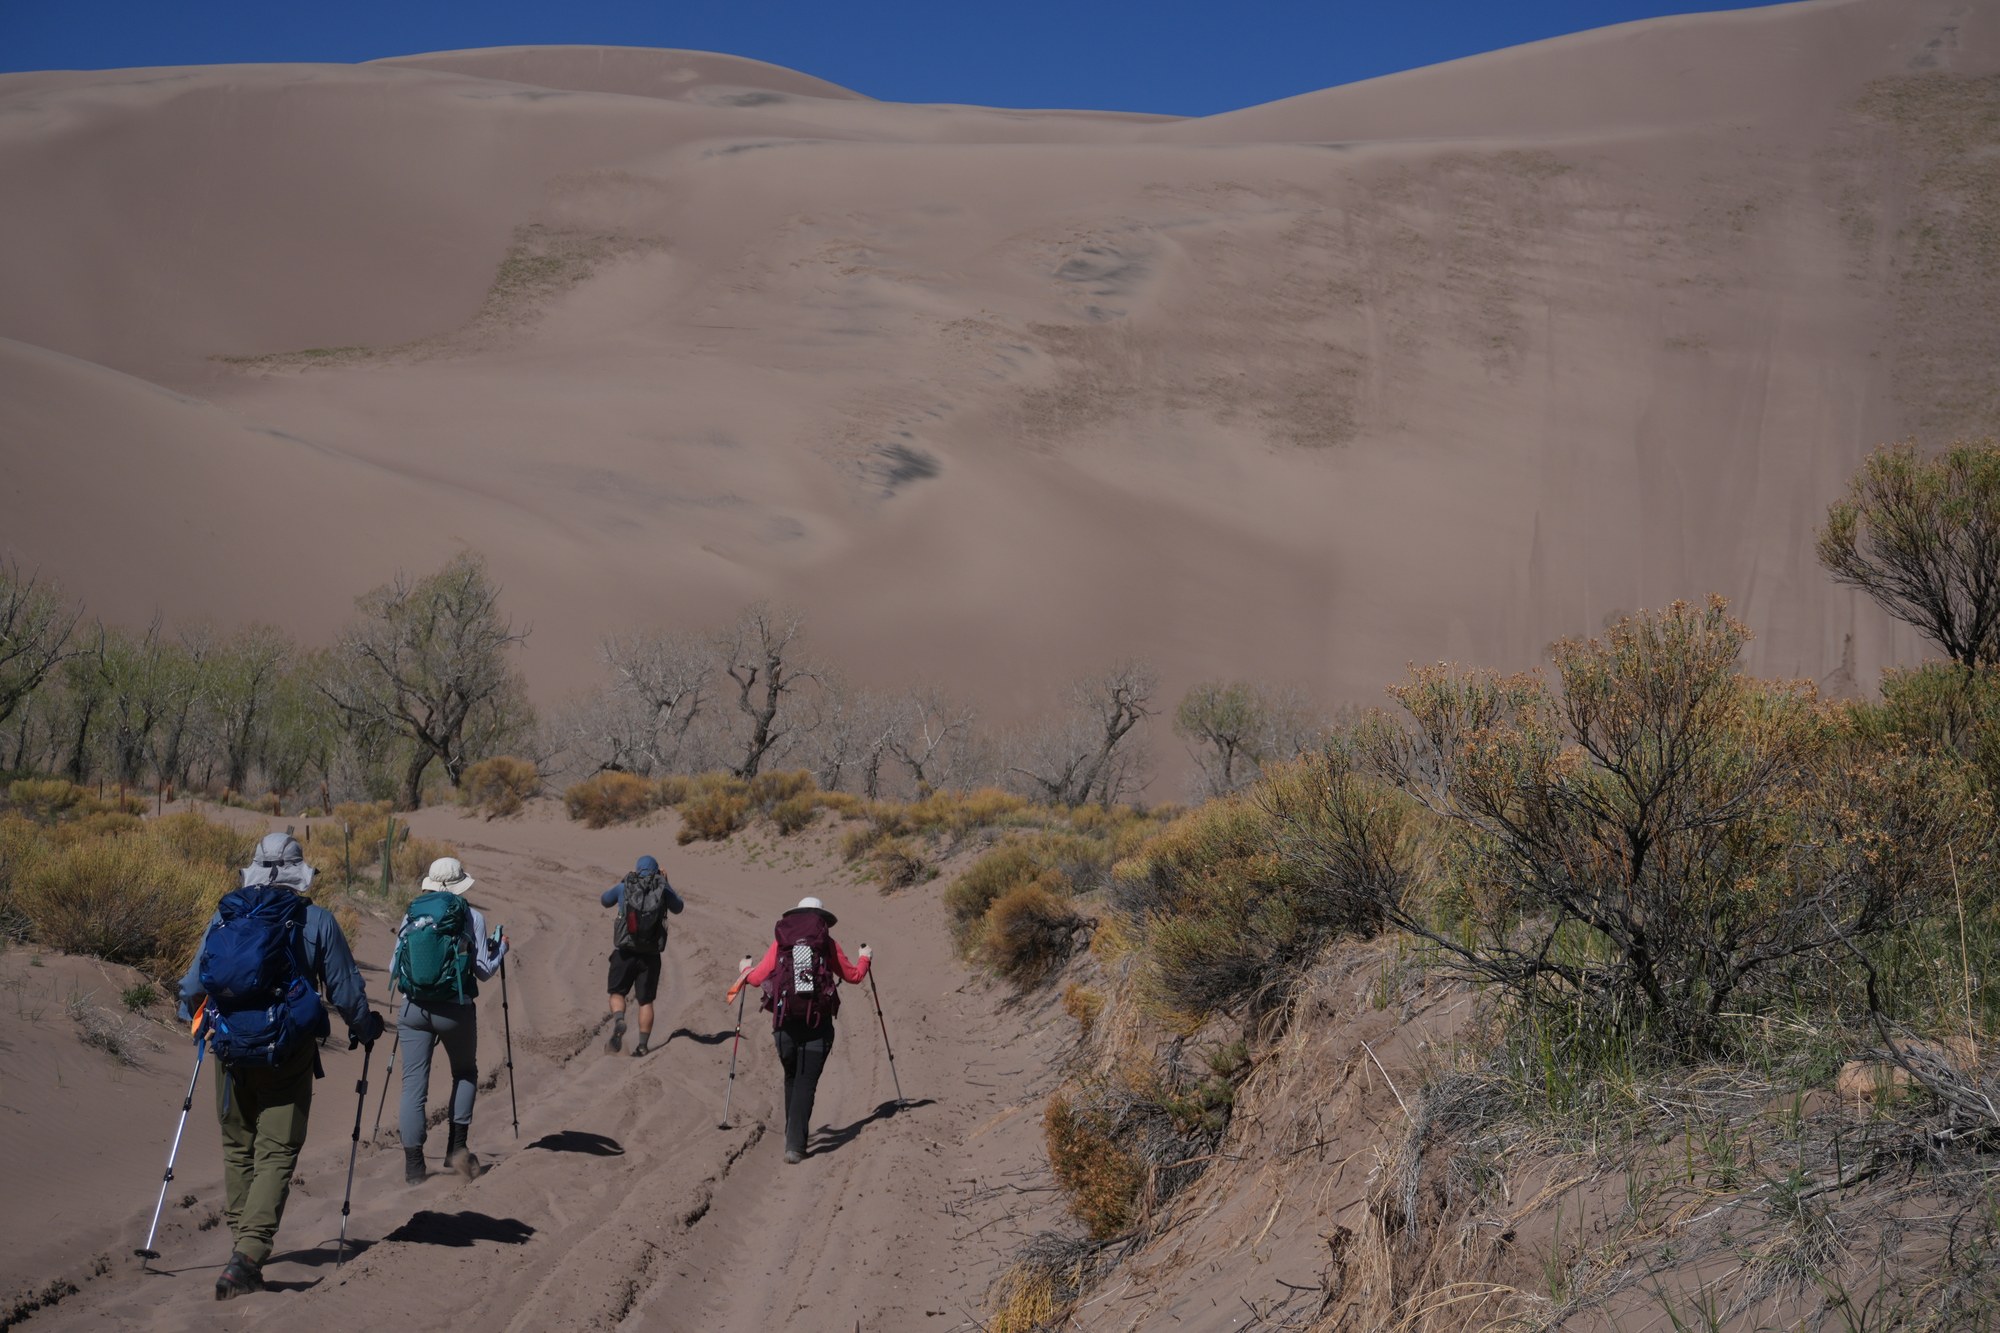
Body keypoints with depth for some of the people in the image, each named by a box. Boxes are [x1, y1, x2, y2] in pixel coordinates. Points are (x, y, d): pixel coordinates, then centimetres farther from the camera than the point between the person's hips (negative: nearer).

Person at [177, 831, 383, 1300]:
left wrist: (194, 1015, 36)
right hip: (287, 1051, -3)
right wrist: (365, 1029, 20)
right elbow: (346, 992, 0)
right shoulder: (316, 921, -3)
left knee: (237, 1147, 19)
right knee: (277, 1154, 0)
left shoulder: (224, 915, 5)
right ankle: (248, 1254, -14)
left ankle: (241, 1240, 26)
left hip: (229, 1046, 3)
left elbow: (192, 986, 13)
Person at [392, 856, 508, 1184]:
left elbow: (394, 969, 9)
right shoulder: (471, 917, -3)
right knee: (465, 1073, 21)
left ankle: (413, 1164, 1)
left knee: (414, 1083, 4)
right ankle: (457, 1148, 13)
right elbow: (484, 971, -1)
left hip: (414, 1009, 1)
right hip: (455, 1010, -1)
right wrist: (501, 947, 18)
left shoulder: (411, 916, 4)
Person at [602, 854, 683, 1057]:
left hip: (625, 953, -1)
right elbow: (678, 907, 21)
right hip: (651, 955, 1)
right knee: (646, 1001, 10)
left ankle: (618, 1021, -15)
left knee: (617, 993, 13)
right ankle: (643, 1045, 7)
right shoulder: (663, 890, 2)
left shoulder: (624, 887, 3)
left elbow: (604, 900, 23)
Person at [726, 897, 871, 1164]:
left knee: (791, 1077, 22)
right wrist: (865, 958, 36)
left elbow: (757, 978, 7)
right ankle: (795, 1145, -12)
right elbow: (854, 976, 15)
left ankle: (794, 1134, 29)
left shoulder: (780, 943, 6)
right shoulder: (828, 944, 5)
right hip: (818, 1024, -2)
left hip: (785, 1022, 2)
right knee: (806, 1083, -2)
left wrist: (745, 971, 30)